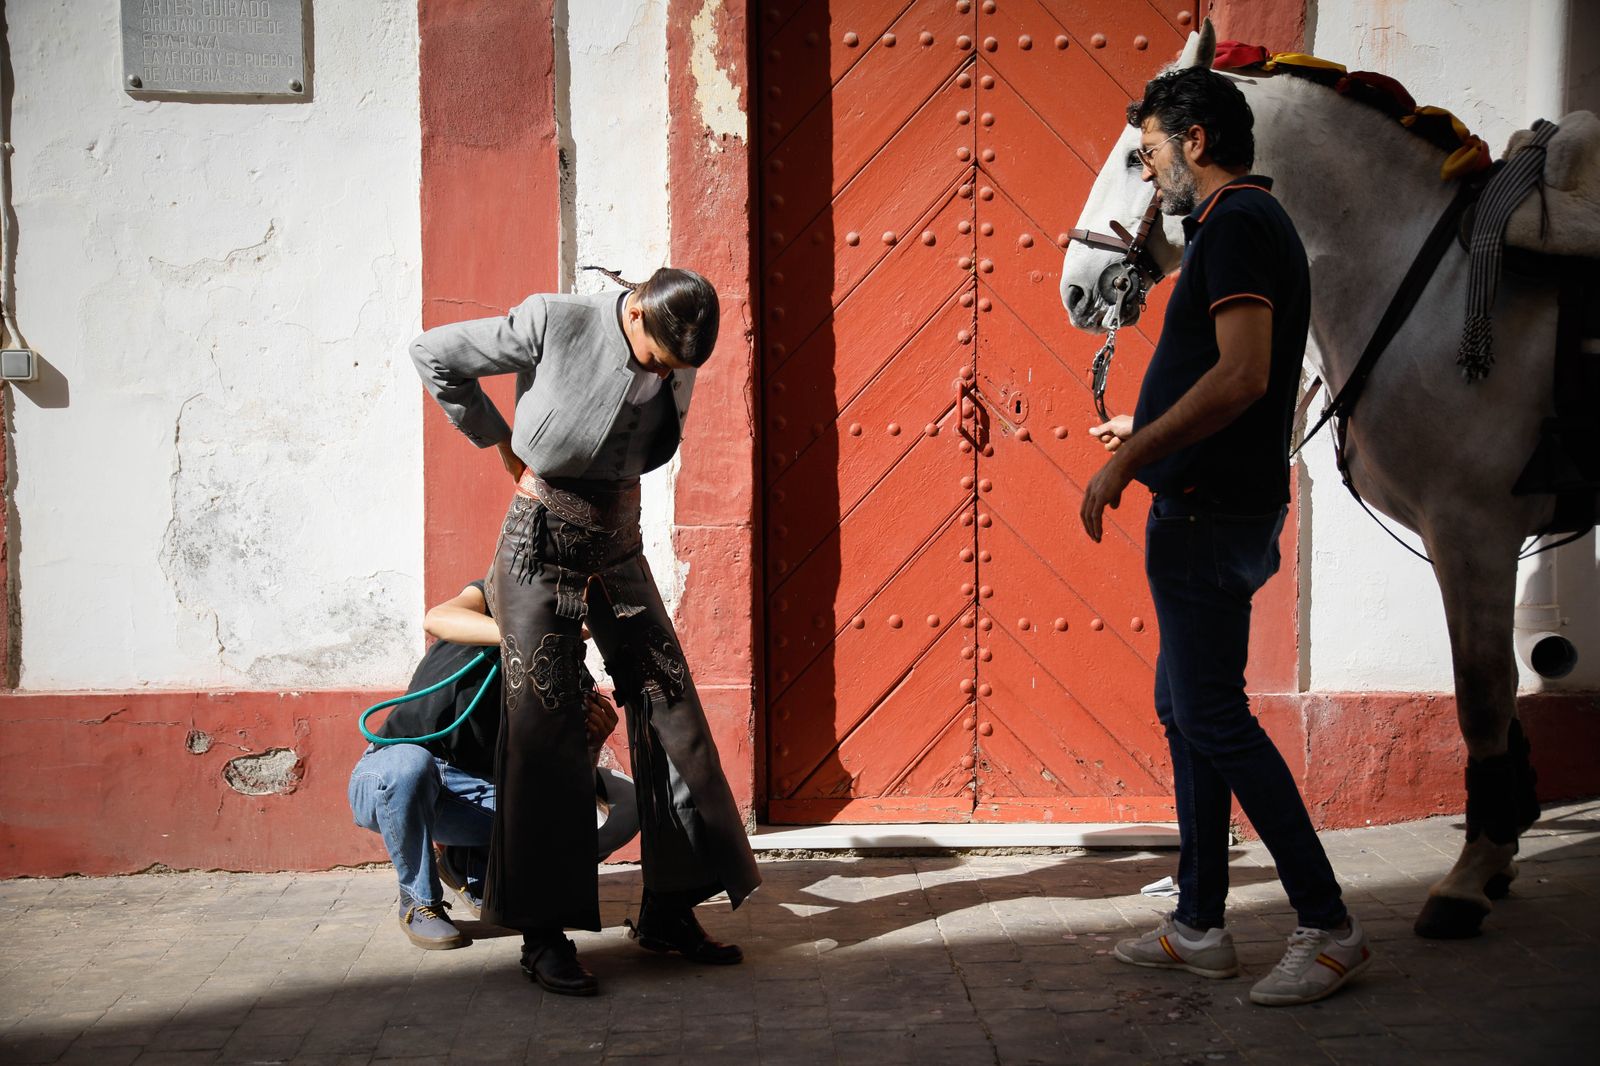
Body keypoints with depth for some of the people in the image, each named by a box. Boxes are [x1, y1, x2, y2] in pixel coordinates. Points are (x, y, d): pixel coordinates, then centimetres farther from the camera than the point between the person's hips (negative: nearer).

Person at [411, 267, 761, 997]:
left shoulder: (677, 361, 0)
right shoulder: (554, 325, -16)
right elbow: (433, 355, -5)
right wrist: (502, 443, 0)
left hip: (617, 542, 5)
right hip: (542, 541, -5)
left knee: (668, 708, 2)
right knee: (544, 730, -4)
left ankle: (667, 910, 13)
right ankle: (543, 933, 3)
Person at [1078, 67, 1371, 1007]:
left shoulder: (1237, 226, -15)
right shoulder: (1254, 223, 18)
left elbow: (1242, 376, -27)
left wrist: (1129, 461, -23)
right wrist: (1149, 429, 29)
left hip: (1207, 512, -11)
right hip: (1224, 507, 11)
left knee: (1214, 719, -7)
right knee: (1187, 709, 14)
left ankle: (1331, 929, -1)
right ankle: (1200, 928, 21)